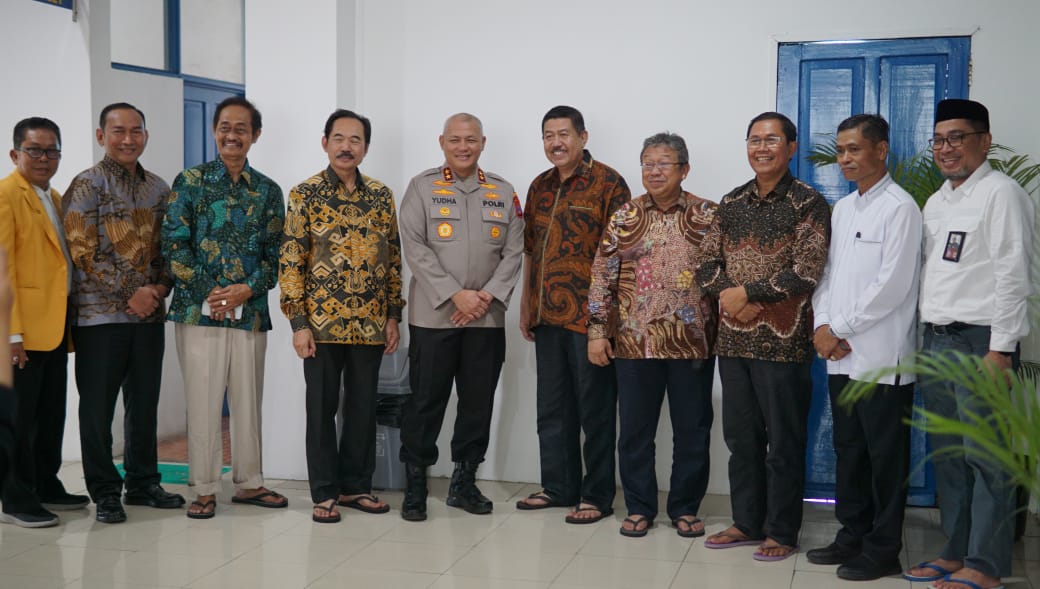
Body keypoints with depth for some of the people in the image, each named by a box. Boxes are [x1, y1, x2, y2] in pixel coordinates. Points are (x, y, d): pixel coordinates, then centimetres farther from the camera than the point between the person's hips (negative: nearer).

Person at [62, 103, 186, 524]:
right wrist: (130, 294, -12)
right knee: (98, 406, 2)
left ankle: (143, 483, 24)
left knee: (145, 403, 12)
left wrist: (159, 289, -4)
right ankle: (105, 492, 13)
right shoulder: (86, 186, -4)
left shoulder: (158, 188, 11)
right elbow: (82, 252, -10)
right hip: (100, 314, -5)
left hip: (150, 313, 5)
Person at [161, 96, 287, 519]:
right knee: (203, 401, 1)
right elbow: (174, 244, -4)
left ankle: (249, 482, 22)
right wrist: (209, 292, -12)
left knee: (248, 400, 10)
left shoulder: (268, 191, 9)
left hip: (251, 311, 2)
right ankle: (204, 489, 12)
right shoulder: (190, 182, 2)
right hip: (199, 310, -2)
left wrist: (247, 289, -11)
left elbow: (276, 253, 6)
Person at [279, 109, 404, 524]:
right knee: (322, 408, 4)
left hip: (370, 324, 3)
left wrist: (393, 316, 6)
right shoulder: (305, 195, -2)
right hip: (322, 322, -3)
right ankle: (325, 493, 14)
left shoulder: (382, 196, 8)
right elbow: (290, 261, -5)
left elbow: (393, 260, 11)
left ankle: (356, 485, 23)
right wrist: (298, 322, -10)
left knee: (363, 407, 10)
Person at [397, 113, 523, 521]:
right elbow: (415, 248, -6)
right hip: (433, 315, -3)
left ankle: (464, 483, 19)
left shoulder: (504, 192, 11)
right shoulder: (422, 187, 2)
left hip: (487, 318, 3)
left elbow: (513, 252, 6)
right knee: (426, 401, 0)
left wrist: (488, 295, -9)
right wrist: (455, 295, -14)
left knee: (478, 402, 7)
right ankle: (414, 485, 10)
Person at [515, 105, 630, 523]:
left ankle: (597, 496, 13)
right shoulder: (540, 187, 14)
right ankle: (558, 487, 26)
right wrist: (526, 305, 16)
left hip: (590, 316, -7)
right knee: (552, 409, 14)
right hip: (548, 316, 7)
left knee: (595, 410, 2)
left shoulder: (607, 183, -7)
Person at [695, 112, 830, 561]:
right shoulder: (731, 202, 12)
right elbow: (707, 263, 9)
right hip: (733, 338, 5)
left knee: (783, 441, 3)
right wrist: (728, 295, -11)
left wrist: (746, 293, -14)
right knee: (740, 436, 13)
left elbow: (805, 273, -14)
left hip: (783, 339, -5)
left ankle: (782, 532, 15)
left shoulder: (808, 204, -5)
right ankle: (746, 522, 26)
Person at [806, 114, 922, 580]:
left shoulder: (899, 208, -7)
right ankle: (853, 536, 23)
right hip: (839, 355, 7)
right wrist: (822, 325, -2)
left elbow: (893, 284, -15)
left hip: (880, 356, -7)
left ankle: (883, 550, 10)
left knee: (885, 456, 2)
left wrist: (842, 329, -11)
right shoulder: (841, 209, 15)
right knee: (848, 451, 13)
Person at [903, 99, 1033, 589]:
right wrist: (926, 338, 13)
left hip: (980, 341, -8)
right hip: (936, 341, 8)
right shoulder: (936, 201, 18)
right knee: (947, 454, 12)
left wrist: (1000, 350, -18)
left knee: (986, 457, -3)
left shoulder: (1000, 194, -6)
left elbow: (1012, 276, -13)